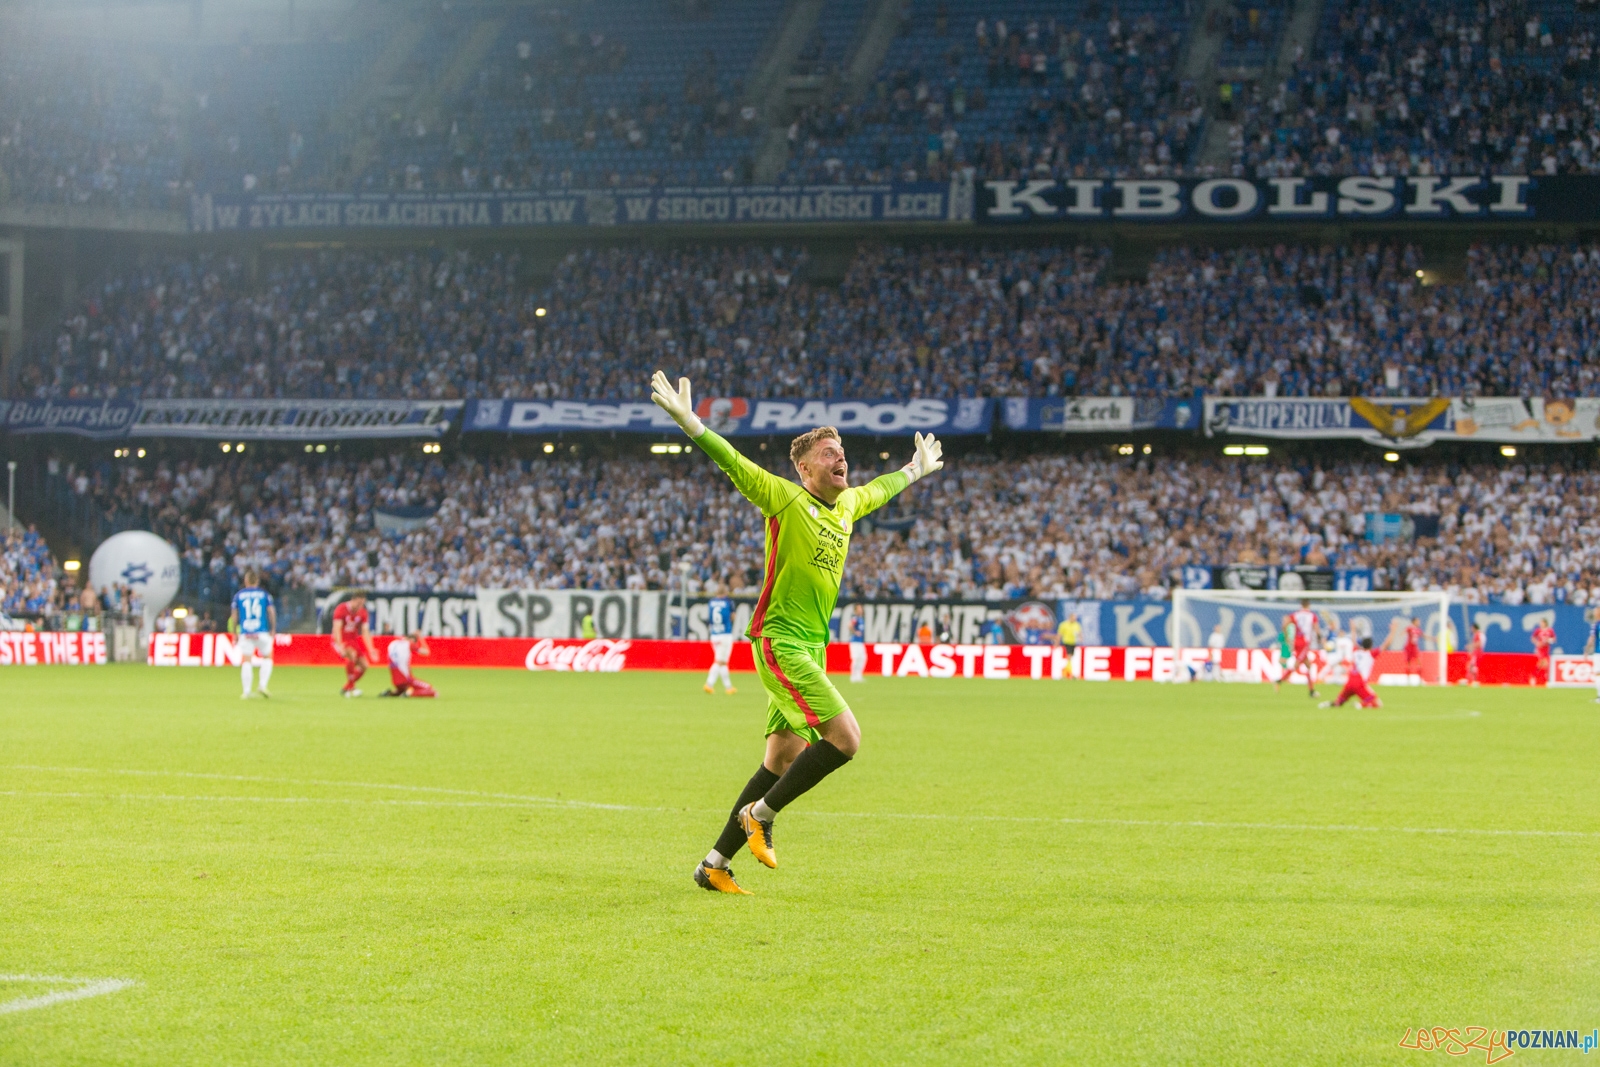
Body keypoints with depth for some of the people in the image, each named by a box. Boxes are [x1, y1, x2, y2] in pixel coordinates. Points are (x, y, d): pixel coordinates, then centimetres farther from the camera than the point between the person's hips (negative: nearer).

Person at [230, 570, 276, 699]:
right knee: (267, 658, 15)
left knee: (246, 661, 0)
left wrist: (235, 634, 11)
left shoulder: (238, 595, 9)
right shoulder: (265, 594, 7)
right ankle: (263, 685, 0)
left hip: (245, 633, 0)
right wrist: (273, 629, 8)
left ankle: (246, 692, -6)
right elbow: (272, 612, 1)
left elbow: (234, 616, 7)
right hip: (262, 632, 0)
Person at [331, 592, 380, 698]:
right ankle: (351, 687, -26)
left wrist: (371, 649, -9)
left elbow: (365, 632, 1)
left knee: (364, 665, -4)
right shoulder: (341, 609, -16)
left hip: (353, 641, 6)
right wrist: (340, 647, -36)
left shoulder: (362, 612, 0)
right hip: (341, 641, -6)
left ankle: (345, 689, 14)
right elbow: (337, 629, -23)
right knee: (351, 654, -35)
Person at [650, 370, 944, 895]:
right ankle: (760, 815, -4)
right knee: (845, 737, -19)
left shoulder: (846, 504, 14)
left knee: (782, 761, 7)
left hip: (811, 648, 8)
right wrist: (690, 423, -29)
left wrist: (913, 471, 51)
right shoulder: (786, 499, -7)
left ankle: (714, 864, 13)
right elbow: (733, 463, -17)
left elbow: (878, 490, 37)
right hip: (780, 641, -8)